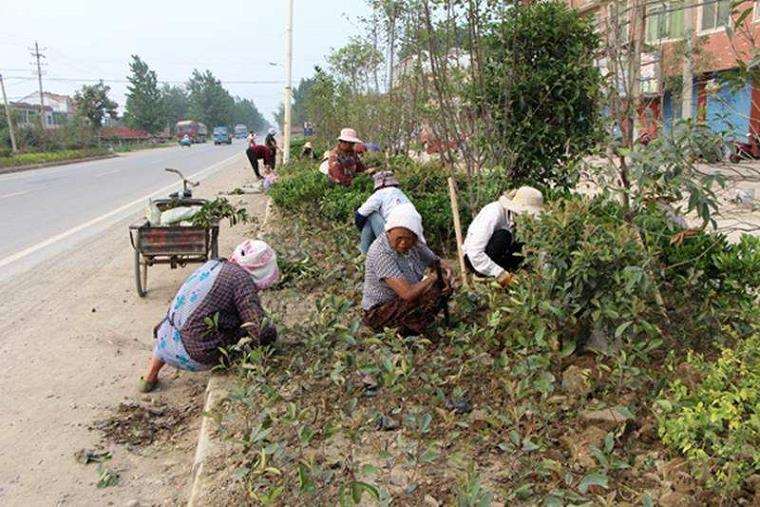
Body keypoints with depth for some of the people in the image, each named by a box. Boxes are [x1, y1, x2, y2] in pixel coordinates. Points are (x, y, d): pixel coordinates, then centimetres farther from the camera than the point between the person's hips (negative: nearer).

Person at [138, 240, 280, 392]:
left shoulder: (213, 264, 7)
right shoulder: (243, 280, -14)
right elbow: (263, 334, -19)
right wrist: (271, 331, 2)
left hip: (166, 343, 7)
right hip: (196, 358, -7)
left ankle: (149, 378, 46)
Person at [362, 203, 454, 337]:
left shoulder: (414, 243, -6)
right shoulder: (380, 253, -30)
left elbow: (436, 261, 11)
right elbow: (407, 294, -37)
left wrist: (446, 271, -13)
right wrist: (433, 277, -20)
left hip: (405, 301, 9)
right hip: (379, 310, -9)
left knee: (445, 286, 1)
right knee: (431, 296, -29)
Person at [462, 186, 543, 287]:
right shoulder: (494, 214, -28)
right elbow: (474, 253, -35)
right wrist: (500, 274, -36)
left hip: (497, 257, 7)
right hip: (472, 259, -7)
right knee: (503, 236, -31)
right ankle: (481, 275, -20)